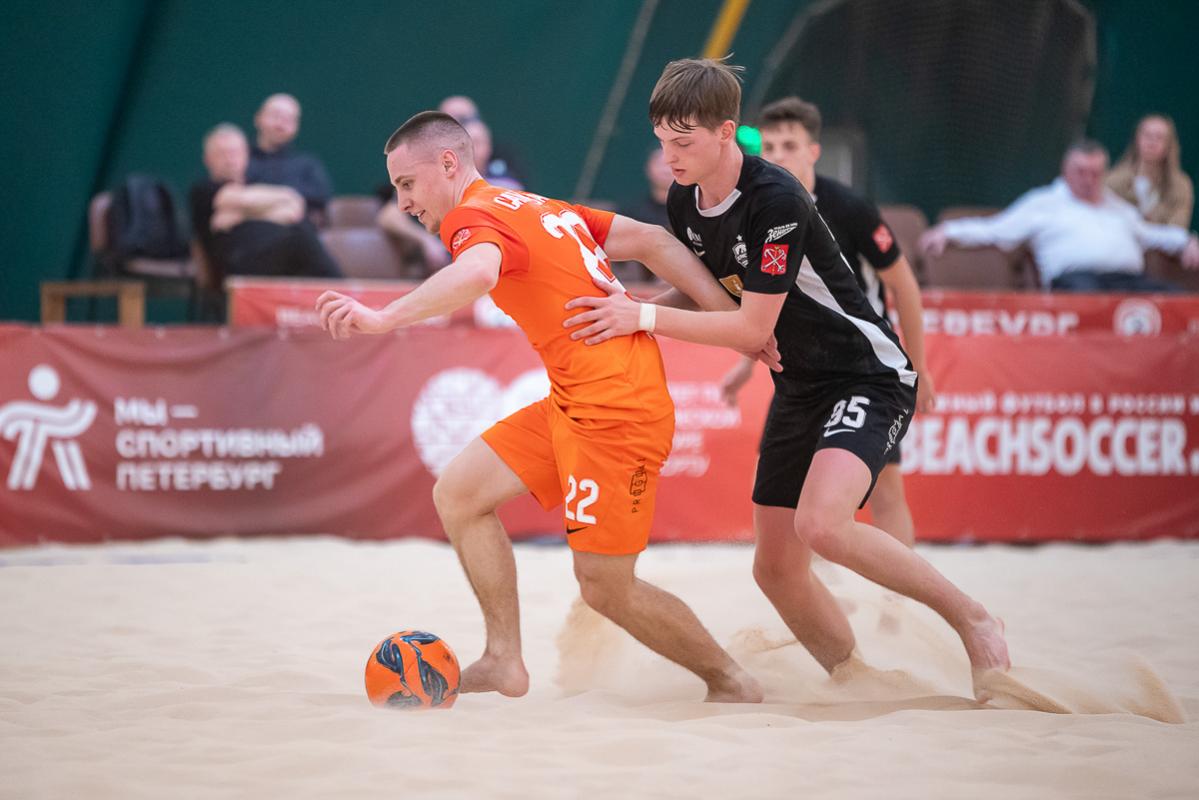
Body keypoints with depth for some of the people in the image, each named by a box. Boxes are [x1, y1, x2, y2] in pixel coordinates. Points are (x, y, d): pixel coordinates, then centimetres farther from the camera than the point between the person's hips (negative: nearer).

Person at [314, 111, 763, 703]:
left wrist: (384, 318, -43)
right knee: (458, 492, 7)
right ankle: (504, 663, 9)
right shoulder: (540, 208, 18)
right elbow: (652, 241, 13)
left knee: (605, 587, -4)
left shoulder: (474, 216, -9)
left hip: (614, 407, -10)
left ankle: (730, 683, 13)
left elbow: (477, 274, -35)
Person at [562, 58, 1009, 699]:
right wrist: (625, 309, 0)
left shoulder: (776, 200, -25)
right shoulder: (684, 201, 1)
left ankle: (974, 621, -15)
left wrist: (646, 317, -23)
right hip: (798, 388, 9)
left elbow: (753, 328, -23)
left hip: (868, 375, -9)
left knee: (821, 522, -31)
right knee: (776, 568, 4)